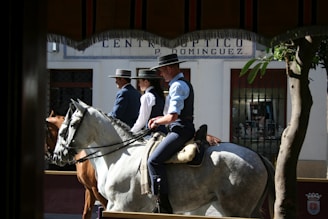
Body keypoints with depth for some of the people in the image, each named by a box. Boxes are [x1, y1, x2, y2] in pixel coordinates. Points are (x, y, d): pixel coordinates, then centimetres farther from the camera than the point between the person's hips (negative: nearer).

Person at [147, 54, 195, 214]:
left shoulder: (177, 85, -14)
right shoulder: (183, 84, 20)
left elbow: (173, 116, -22)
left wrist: (157, 121, -4)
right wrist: (159, 119, 18)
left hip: (180, 130, -11)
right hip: (184, 129, 11)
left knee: (154, 160, -19)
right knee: (156, 158, 18)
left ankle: (164, 205, -22)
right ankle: (163, 202, 20)